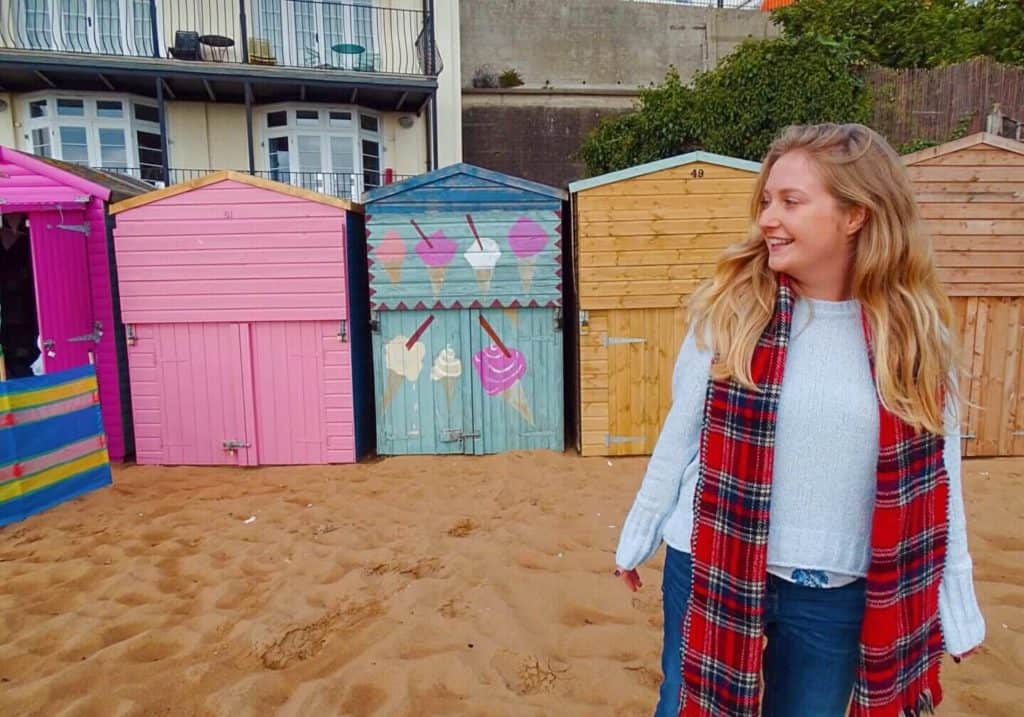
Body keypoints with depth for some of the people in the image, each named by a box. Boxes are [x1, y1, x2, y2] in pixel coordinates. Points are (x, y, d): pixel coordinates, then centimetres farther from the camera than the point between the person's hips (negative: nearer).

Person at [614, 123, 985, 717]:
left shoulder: (913, 330, -5)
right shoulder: (732, 309, -9)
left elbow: (934, 478, 2)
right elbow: (681, 435, -1)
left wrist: (955, 606, 8)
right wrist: (639, 538, 6)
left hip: (838, 595, 1)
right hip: (712, 570, -1)